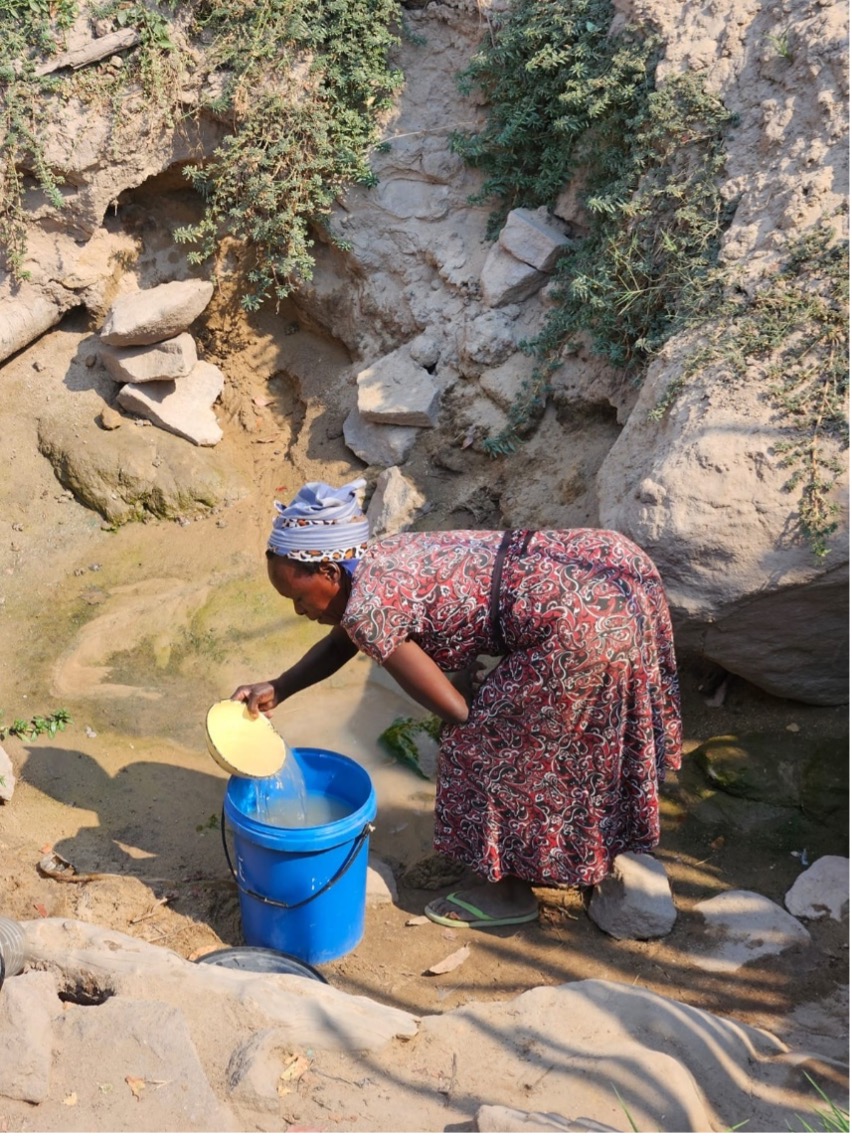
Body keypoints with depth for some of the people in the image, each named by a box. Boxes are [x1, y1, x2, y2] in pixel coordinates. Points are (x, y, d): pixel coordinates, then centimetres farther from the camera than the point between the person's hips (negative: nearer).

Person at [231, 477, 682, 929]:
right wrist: (277, 689, 23)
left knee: (487, 744, 8)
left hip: (588, 624, -9)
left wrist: (466, 674, 11)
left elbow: (456, 710, -10)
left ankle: (508, 891, 28)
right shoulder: (378, 559, 13)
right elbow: (342, 641, 31)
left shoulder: (367, 607, -13)